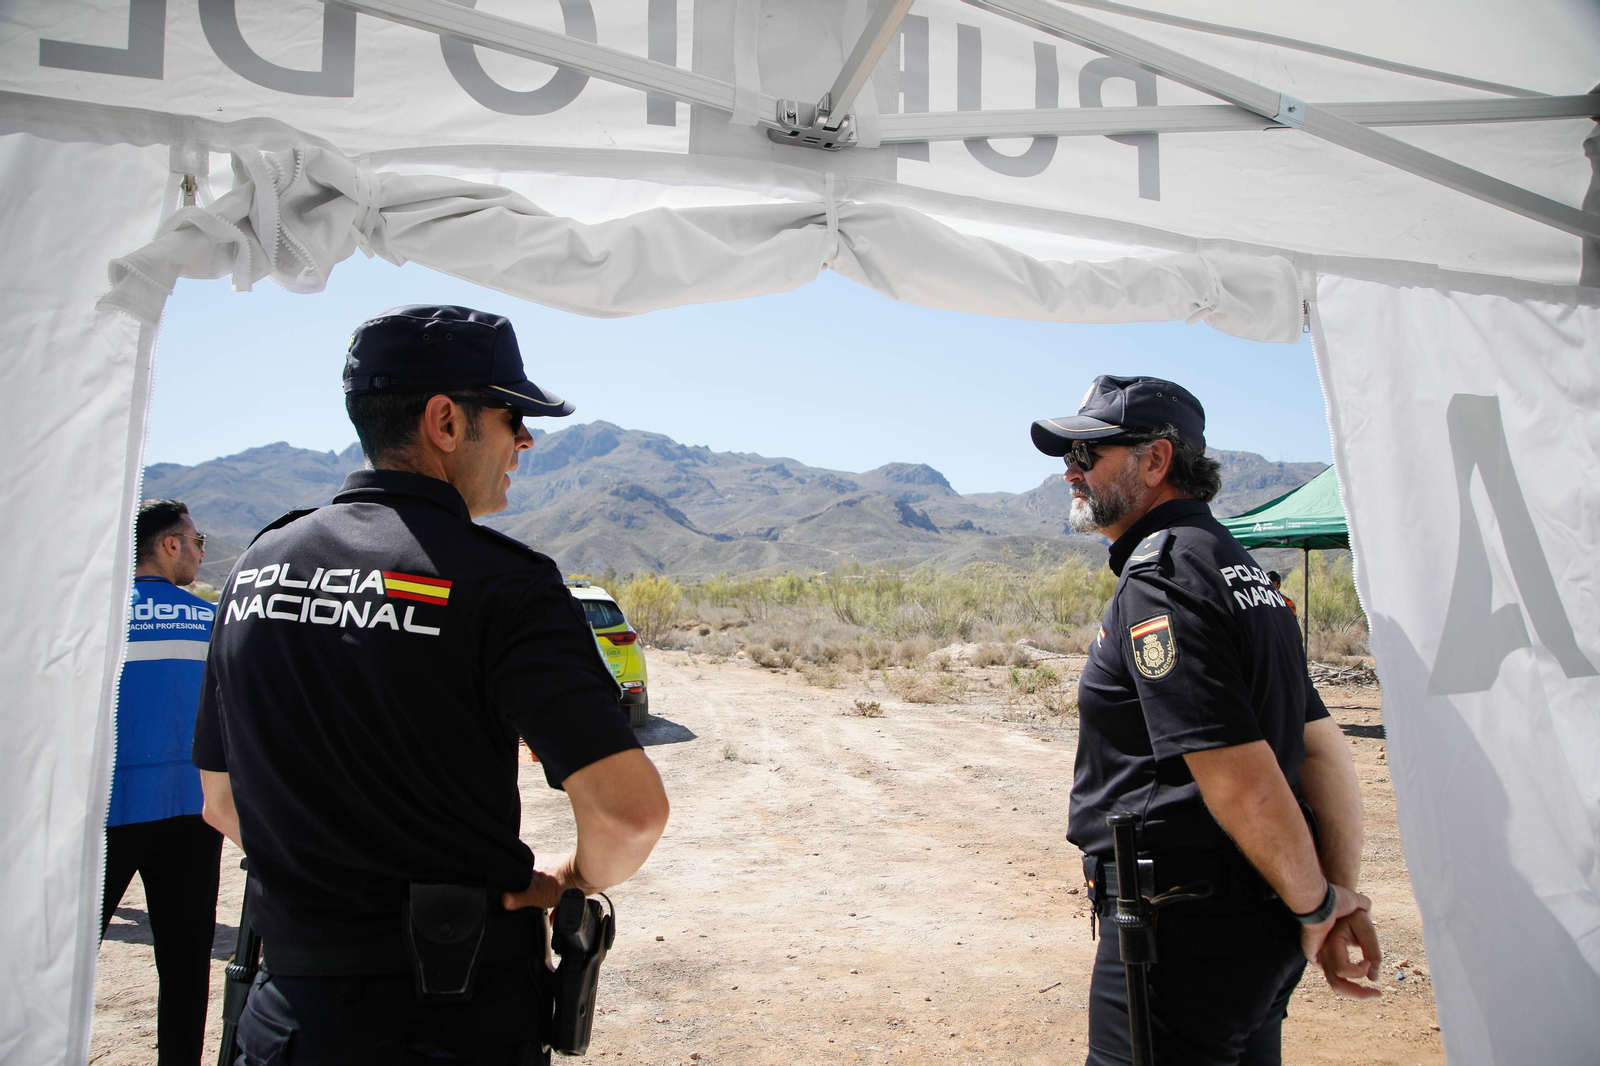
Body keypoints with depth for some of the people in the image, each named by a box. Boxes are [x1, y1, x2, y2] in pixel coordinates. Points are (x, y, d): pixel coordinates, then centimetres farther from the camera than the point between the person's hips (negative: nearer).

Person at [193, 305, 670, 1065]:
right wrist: (573, 879, -5)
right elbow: (630, 808, -25)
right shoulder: (498, 582, -18)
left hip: (291, 1005, 5)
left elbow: (223, 804, 11)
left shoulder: (256, 566, 2)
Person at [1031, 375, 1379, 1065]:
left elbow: (1240, 778, -24)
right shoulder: (1238, 567, 12)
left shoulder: (1157, 576, -19)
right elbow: (1322, 746, 10)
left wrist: (1316, 904, -9)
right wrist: (1342, 894, 6)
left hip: (1182, 931, -10)